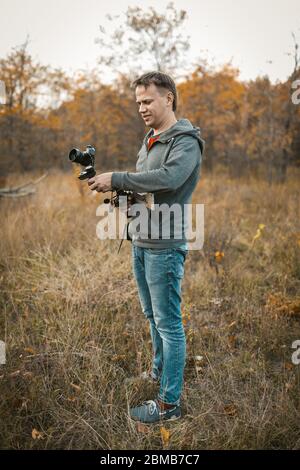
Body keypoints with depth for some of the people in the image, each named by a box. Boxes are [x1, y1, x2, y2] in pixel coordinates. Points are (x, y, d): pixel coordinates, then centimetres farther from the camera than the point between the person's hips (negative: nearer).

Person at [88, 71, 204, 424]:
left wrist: (117, 179, -24)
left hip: (164, 246, -8)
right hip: (141, 242, 8)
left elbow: (168, 178, -29)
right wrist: (117, 190, -1)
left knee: (168, 323, -1)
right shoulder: (150, 139, 16)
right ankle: (159, 368, 41)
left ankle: (169, 403, 9)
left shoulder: (186, 141, -11)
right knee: (152, 315, 21)